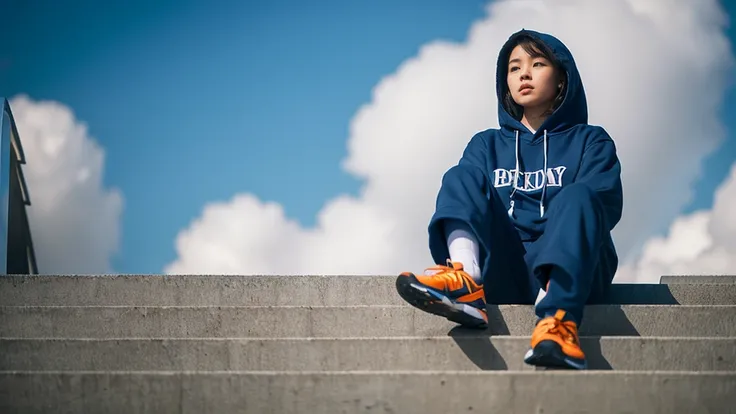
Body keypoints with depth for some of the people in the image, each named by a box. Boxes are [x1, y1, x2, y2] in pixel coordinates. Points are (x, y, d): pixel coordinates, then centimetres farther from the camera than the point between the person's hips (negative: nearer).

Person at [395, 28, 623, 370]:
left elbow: (604, 202, 1)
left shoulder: (590, 141, 19)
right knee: (461, 178, -14)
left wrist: (563, 218, -17)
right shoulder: (487, 145, 26)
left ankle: (557, 319, -57)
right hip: (504, 273, 2)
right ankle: (467, 280, -45)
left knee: (577, 196, -30)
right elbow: (462, 194, 8)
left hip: (573, 268, -2)